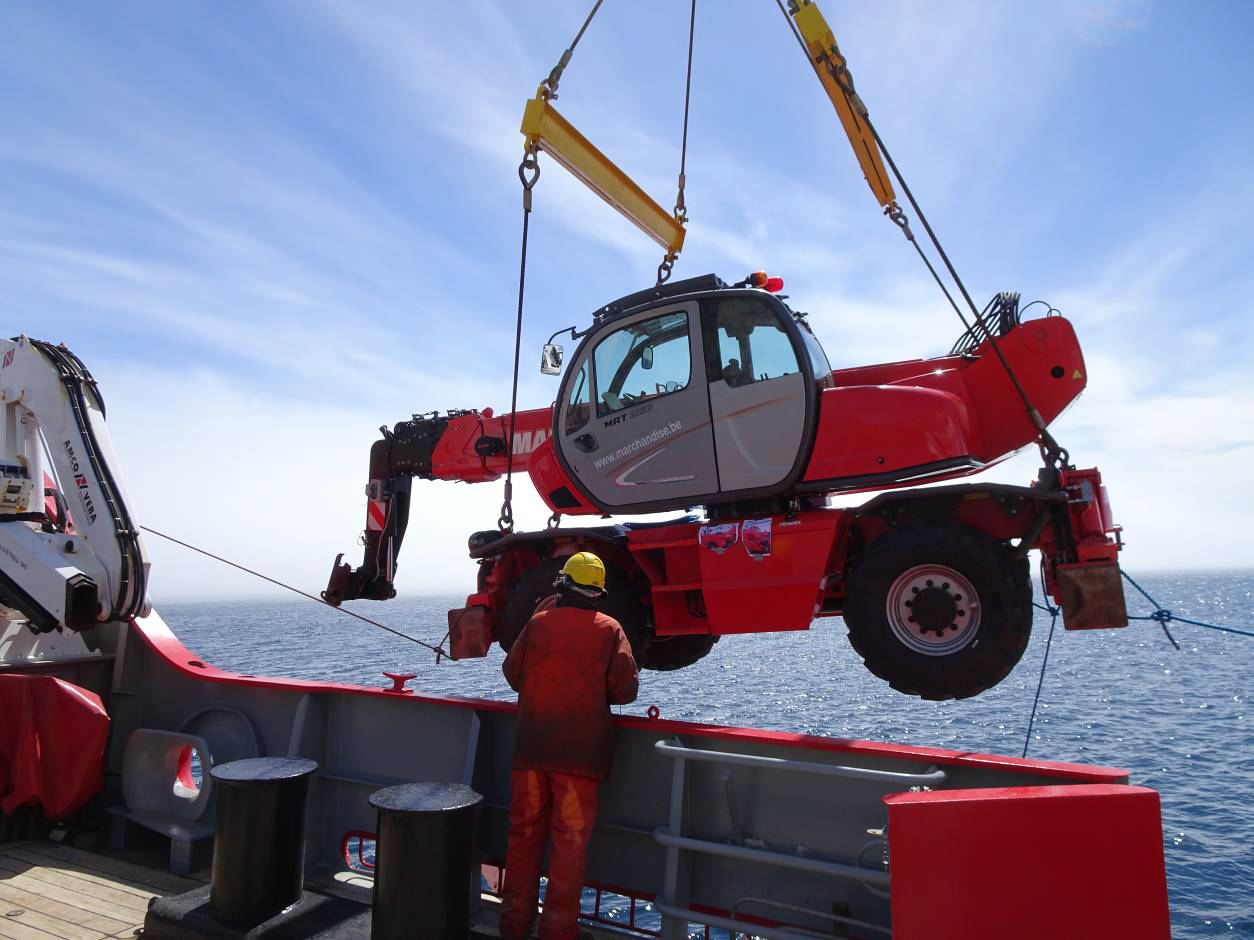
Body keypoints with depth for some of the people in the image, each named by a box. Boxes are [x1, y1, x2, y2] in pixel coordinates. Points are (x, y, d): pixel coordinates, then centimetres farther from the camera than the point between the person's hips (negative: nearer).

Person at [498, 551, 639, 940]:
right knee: (570, 842, 7)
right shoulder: (609, 629, -3)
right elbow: (625, 689, -5)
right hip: (580, 751, -2)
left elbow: (512, 672, 9)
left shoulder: (537, 621, 2)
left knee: (524, 833, 15)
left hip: (530, 745, 3)